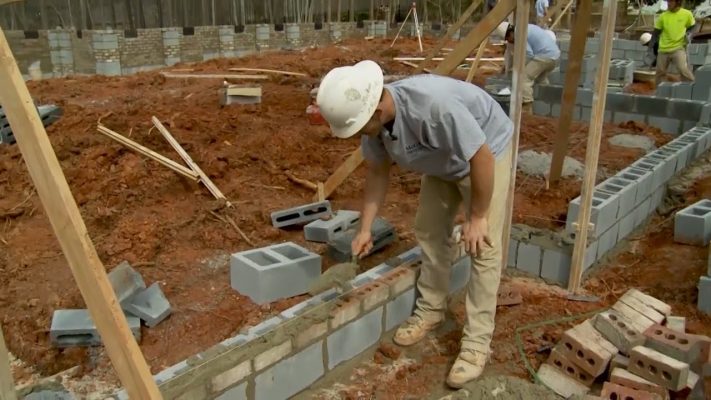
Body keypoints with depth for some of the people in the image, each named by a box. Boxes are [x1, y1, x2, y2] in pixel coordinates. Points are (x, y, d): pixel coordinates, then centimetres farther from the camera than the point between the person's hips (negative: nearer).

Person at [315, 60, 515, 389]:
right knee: (429, 231, 10)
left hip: (487, 151, -7)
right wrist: (365, 228, 0)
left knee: (483, 248, -9)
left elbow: (481, 158, -34)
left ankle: (476, 342, -2)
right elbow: (377, 171, -2)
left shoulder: (434, 105, -42)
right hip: (444, 161, 7)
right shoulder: (372, 118, -18)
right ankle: (430, 310, 27)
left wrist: (477, 217, -23)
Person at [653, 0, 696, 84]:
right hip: (663, 49, 3)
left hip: (678, 48, -2)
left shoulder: (687, 14, -3)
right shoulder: (663, 16, -1)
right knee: (660, 72, 9)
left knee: (683, 69, -19)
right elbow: (656, 33, 6)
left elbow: (692, 27, 13)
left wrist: (689, 35, -8)